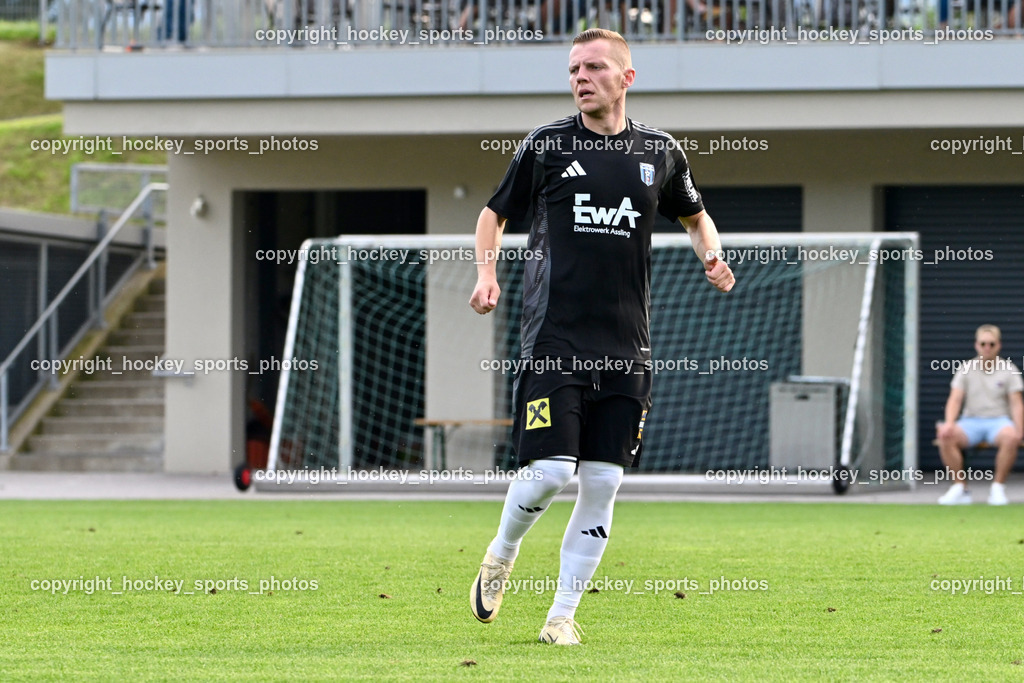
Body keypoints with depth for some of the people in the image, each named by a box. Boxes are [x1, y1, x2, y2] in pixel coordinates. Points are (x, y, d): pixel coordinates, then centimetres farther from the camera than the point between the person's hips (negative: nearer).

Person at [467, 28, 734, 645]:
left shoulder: (659, 152, 9)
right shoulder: (546, 146, 3)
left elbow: (695, 216, 27)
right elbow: (496, 213, 16)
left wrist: (714, 258, 6)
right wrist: (487, 272, -2)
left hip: (627, 349, 3)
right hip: (554, 340, -3)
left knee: (602, 484, -1)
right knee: (550, 471, -13)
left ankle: (562, 616, 9)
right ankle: (500, 558, 16)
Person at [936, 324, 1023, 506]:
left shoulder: (1008, 369, 7)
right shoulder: (966, 368, 11)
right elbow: (955, 399, 2)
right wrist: (949, 423, -18)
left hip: (999, 421, -1)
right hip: (971, 421, 1)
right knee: (946, 436, -30)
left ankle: (998, 489, -24)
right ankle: (960, 488, -21)